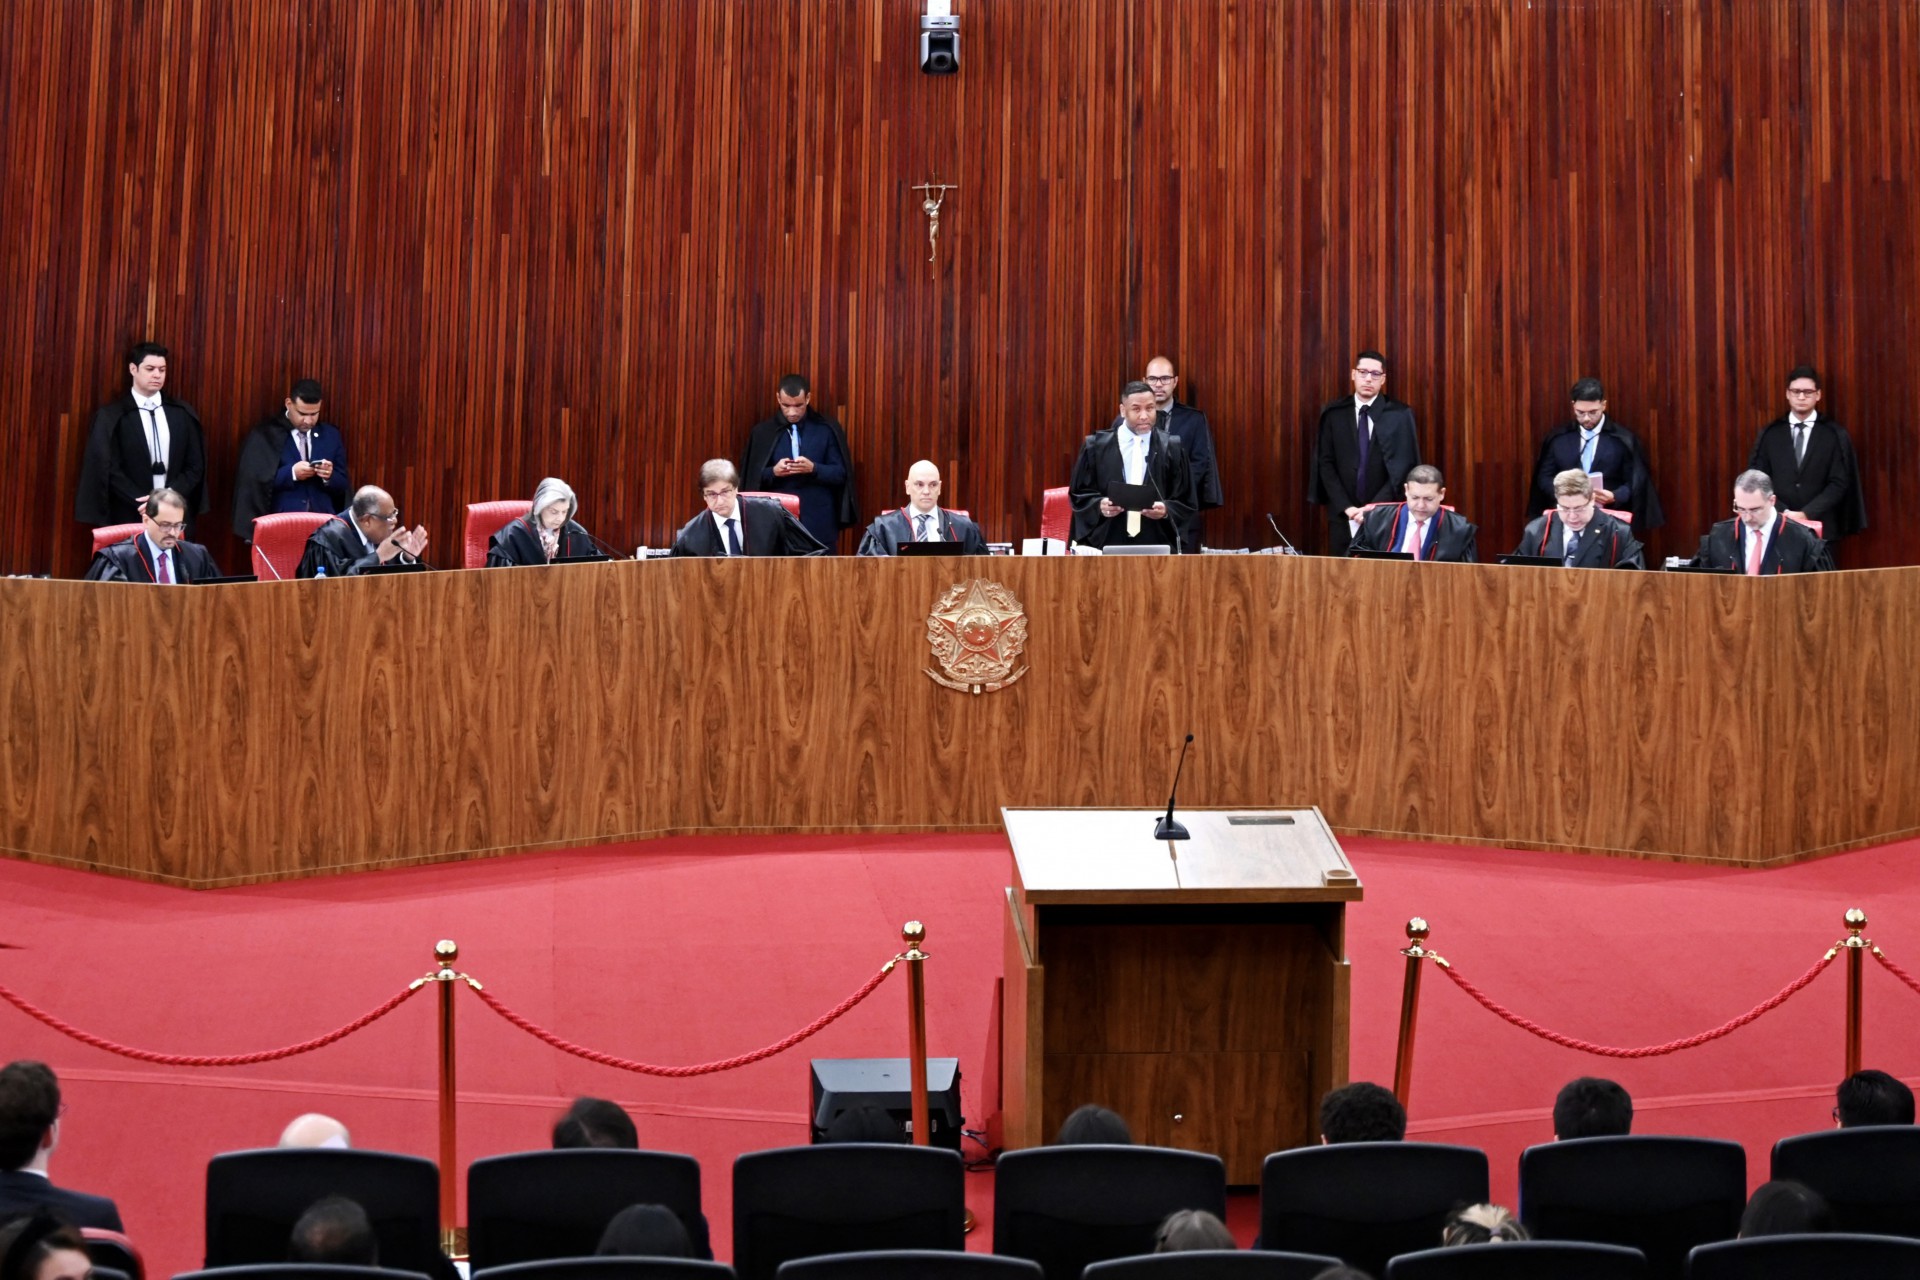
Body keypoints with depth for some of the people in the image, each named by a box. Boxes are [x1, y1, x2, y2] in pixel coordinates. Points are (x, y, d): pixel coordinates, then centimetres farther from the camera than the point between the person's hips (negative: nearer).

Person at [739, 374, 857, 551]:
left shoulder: (826, 429, 2)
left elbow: (841, 473, 0)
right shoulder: (763, 432, 4)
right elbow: (751, 476, 5)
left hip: (818, 523, 0)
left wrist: (814, 468, -18)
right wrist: (773, 472, -15)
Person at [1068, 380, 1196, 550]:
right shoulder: (1096, 446, 2)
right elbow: (1079, 495, 6)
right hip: (1107, 542, 0)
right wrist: (1099, 505, -13)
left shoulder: (1171, 449, 3)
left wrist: (1166, 510, -15)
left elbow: (1185, 503, 5)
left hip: (1156, 544, 0)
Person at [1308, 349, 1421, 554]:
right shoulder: (1333, 414, 5)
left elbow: (1402, 467, -4)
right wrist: (1346, 508, -8)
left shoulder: (1400, 415, 0)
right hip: (1342, 516, 2)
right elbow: (1325, 463, 2)